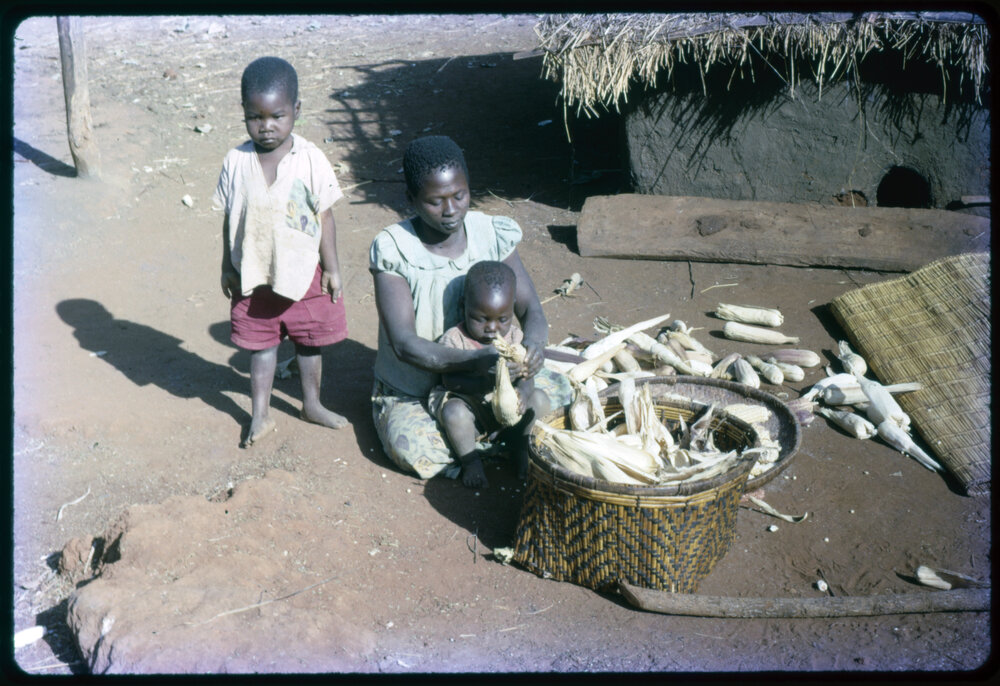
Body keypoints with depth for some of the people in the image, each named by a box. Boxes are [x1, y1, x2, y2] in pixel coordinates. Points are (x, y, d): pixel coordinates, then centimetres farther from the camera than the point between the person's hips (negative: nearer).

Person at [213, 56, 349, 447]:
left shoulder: (310, 159, -12)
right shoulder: (237, 162, -8)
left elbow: (324, 216, -6)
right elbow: (230, 219, 1)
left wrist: (331, 268, -5)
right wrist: (227, 268, 6)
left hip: (304, 274, 0)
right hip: (254, 276, 1)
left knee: (309, 342, 16)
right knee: (260, 344, 13)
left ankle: (312, 404, 38)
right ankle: (261, 415, 29)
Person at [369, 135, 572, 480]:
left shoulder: (492, 234, -8)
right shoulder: (393, 249, -20)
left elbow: (529, 307, -8)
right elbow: (404, 343, -27)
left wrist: (533, 342, -34)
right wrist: (475, 361, -43)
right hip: (411, 392, -3)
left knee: (557, 389, -17)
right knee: (416, 452, -31)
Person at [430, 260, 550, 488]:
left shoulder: (515, 336, -5)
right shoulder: (454, 339, -16)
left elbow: (527, 376, -12)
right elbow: (450, 380, -25)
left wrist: (523, 392, -37)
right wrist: (487, 382, -41)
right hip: (466, 403, -3)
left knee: (539, 399, -15)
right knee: (454, 412, -34)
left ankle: (521, 448, 7)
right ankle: (470, 460, -7)